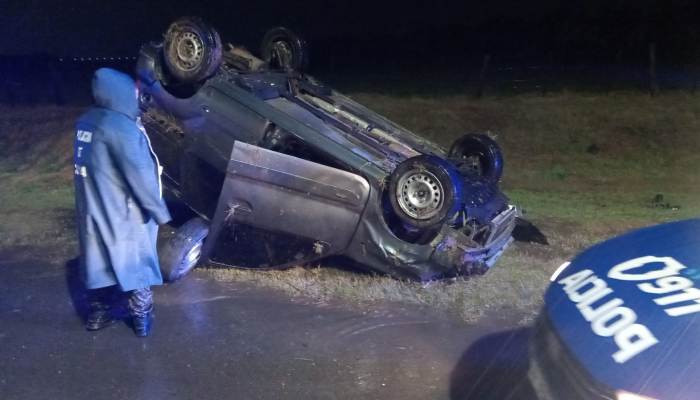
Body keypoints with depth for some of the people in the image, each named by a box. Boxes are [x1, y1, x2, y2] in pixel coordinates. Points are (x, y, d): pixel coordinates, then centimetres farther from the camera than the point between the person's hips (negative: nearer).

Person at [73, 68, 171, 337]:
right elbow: (140, 176, -23)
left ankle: (97, 315, 32)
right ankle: (142, 320, 18)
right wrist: (160, 212, -17)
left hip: (93, 211, 8)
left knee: (100, 262, 20)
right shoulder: (121, 128, -24)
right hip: (123, 215, -8)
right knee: (137, 266, 8)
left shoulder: (86, 122, 5)